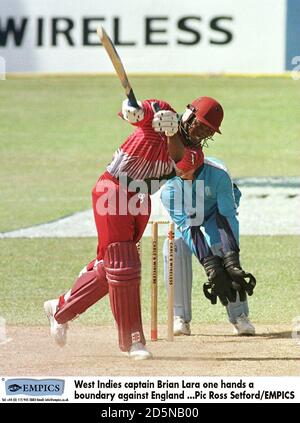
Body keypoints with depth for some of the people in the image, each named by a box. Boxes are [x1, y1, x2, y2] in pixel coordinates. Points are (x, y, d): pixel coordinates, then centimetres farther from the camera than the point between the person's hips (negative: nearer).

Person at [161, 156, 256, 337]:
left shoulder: (218, 173, -38)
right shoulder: (169, 185, -33)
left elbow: (228, 215, -35)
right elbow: (186, 226, -37)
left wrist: (232, 260, -46)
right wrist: (210, 265, -46)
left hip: (218, 210, -1)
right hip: (188, 215, 1)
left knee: (224, 246, -27)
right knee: (174, 247, -24)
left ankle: (240, 316, -18)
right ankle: (180, 319, -16)